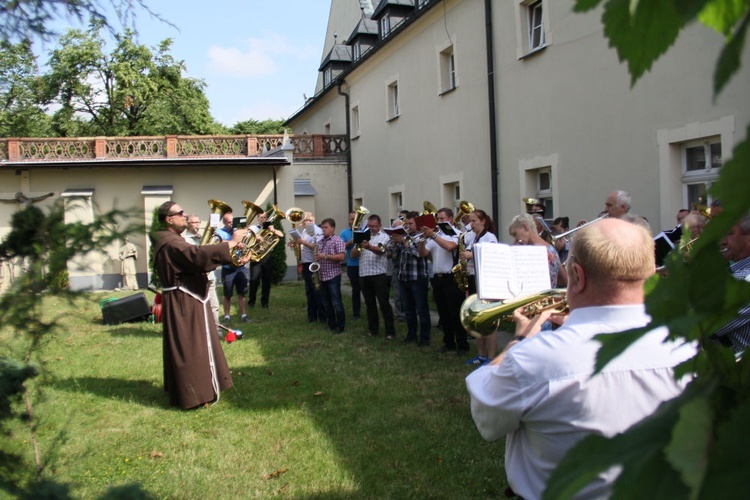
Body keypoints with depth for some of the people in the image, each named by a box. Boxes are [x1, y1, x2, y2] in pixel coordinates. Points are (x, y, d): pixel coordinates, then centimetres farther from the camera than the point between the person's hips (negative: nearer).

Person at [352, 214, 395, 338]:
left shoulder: (384, 236, 2)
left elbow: (381, 250, -19)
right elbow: (353, 255, 9)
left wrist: (369, 247, -40)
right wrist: (358, 246, -13)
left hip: (379, 274, -5)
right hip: (364, 275, 5)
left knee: (384, 303, -3)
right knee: (369, 304, 11)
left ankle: (390, 331, 1)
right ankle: (373, 329, 21)